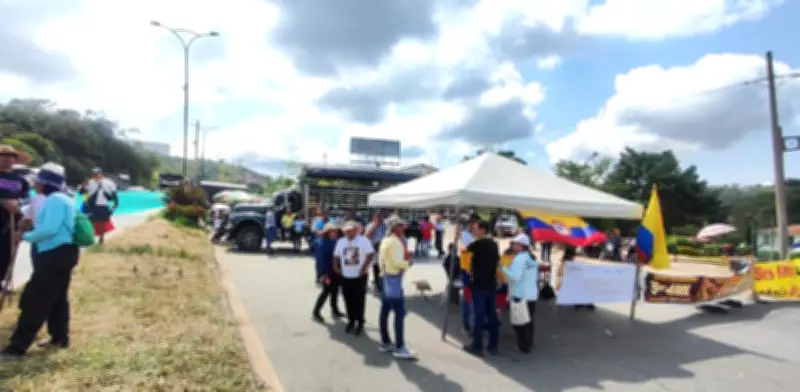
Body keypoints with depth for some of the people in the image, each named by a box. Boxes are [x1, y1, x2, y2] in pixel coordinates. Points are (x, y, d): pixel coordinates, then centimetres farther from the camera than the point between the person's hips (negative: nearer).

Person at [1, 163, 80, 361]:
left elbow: (49, 229, -23)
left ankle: (16, 347, 2)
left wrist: (26, 236, -9)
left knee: (34, 302, -4)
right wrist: (32, 228, 13)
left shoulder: (55, 199, -16)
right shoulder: (61, 199, 17)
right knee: (57, 299, 17)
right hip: (61, 254, 11)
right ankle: (60, 338, 26)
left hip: (55, 255, -11)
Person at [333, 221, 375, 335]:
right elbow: (336, 256, 15)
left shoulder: (363, 240, -8)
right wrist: (336, 267, 5)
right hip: (345, 276, 4)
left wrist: (364, 267, -16)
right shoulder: (341, 241, 7)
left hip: (359, 276, -4)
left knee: (359, 301, 3)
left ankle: (360, 323, 15)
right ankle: (351, 321, 27)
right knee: (348, 301, 11)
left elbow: (370, 254, -13)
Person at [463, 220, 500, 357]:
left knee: (478, 314, -1)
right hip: (491, 283, 7)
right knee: (492, 314, 10)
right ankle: (493, 346, 17)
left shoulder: (479, 243, -14)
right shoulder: (494, 244, 10)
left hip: (479, 284, -7)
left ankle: (477, 346, 4)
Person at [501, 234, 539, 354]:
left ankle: (523, 346, 6)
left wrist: (503, 268, -19)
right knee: (528, 320, 17)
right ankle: (528, 343, 27)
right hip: (532, 294, 9)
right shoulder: (532, 258, 10)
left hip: (520, 295, -9)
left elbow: (516, 277, -26)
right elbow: (536, 277, 17)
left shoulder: (519, 259, -18)